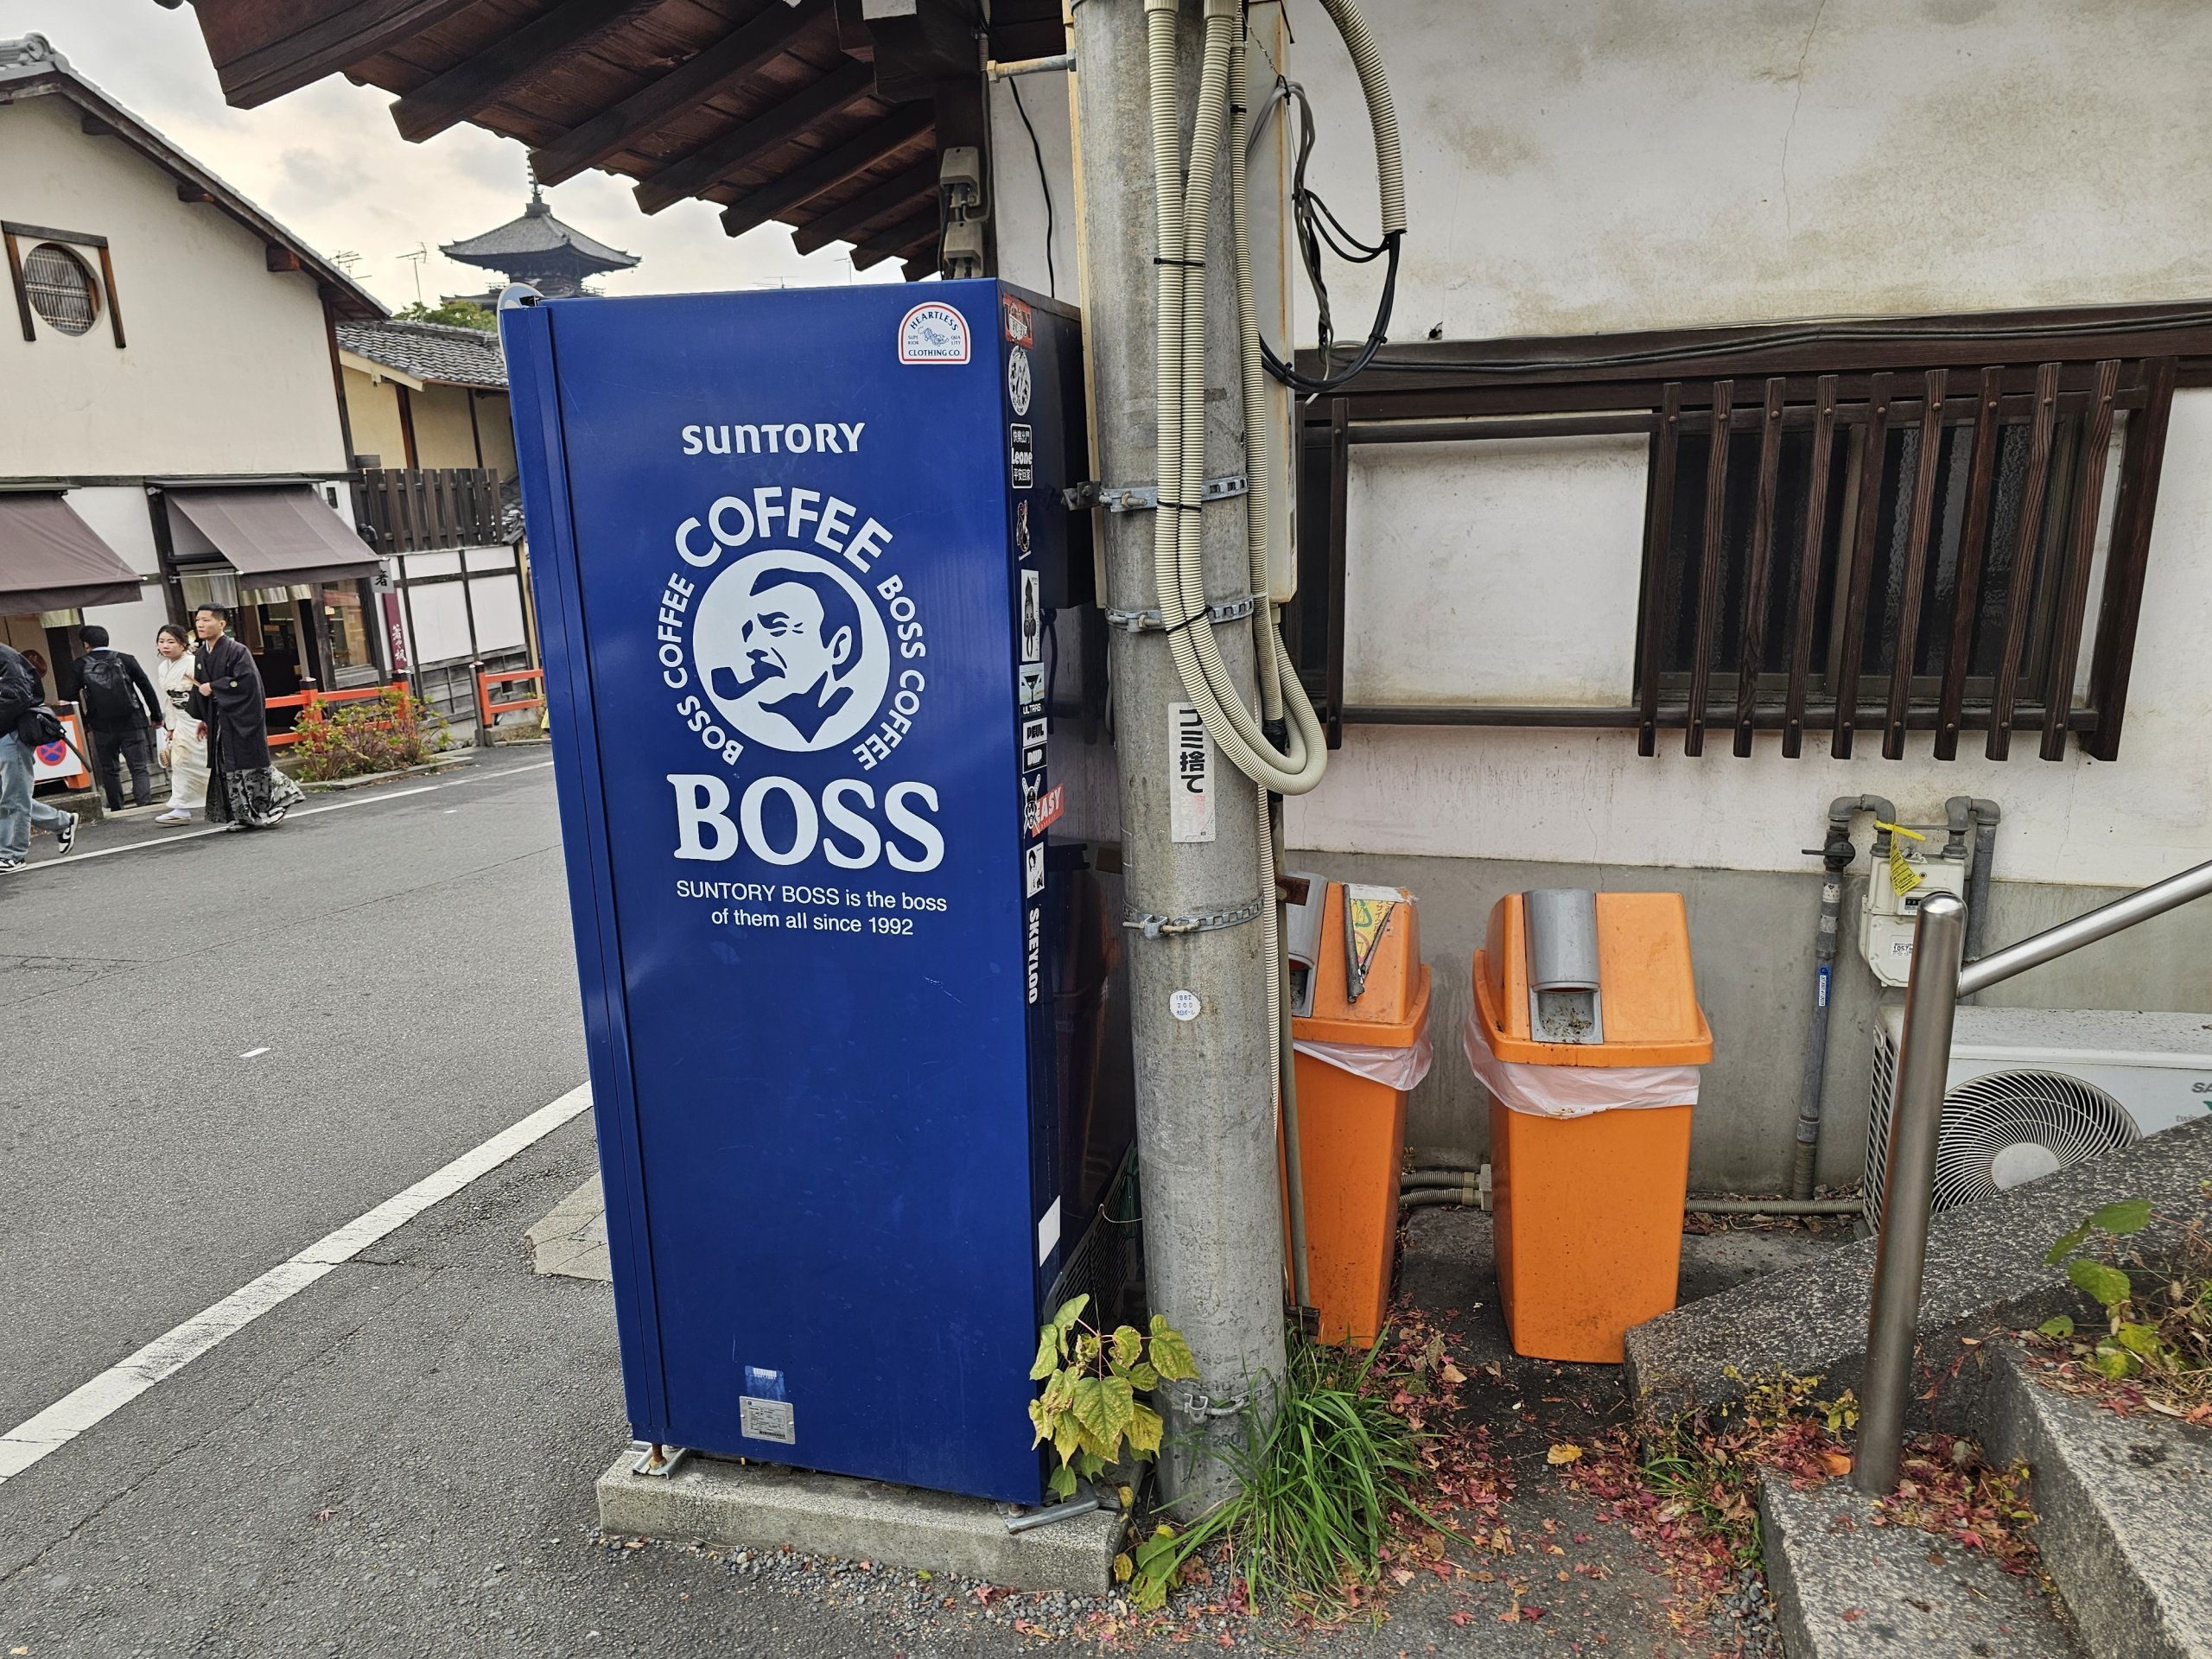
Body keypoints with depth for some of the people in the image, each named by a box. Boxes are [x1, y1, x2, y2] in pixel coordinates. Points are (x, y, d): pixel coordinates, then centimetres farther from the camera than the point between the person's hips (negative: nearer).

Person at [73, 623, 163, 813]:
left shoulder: (81, 665, 2)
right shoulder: (125, 659, 0)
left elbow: (73, 696, 2)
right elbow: (146, 688, 0)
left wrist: (83, 723, 13)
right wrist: (156, 715, 8)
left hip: (102, 727, 1)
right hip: (132, 723, -1)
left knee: (109, 770, 14)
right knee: (139, 769, -2)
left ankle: (117, 811, 17)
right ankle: (145, 805, -18)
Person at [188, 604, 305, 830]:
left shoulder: (237, 651, -12)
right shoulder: (199, 655, 9)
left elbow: (246, 681, -21)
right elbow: (199, 687, 15)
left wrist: (213, 688, -16)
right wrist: (201, 718, 12)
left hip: (241, 717, -7)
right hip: (218, 722, 7)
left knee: (249, 765, -5)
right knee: (226, 769, 6)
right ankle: (243, 816, 12)